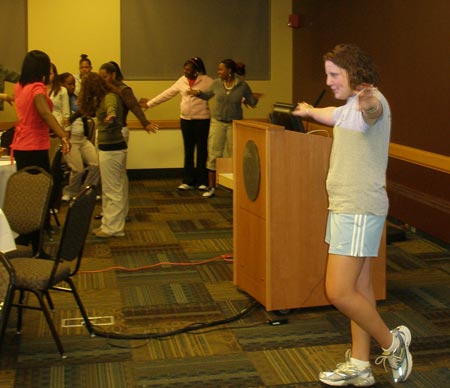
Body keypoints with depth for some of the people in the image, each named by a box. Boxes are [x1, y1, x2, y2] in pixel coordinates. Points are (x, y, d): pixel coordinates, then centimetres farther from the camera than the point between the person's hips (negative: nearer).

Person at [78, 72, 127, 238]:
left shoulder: (110, 97, -16)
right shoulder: (108, 96, 14)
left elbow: (111, 109, -41)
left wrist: (111, 117, -61)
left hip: (110, 148, -10)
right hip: (115, 146, 10)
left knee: (111, 189, -4)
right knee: (118, 188, 14)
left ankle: (111, 227, 1)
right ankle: (115, 224, 23)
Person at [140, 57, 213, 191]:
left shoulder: (207, 81, -7)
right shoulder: (182, 81, 7)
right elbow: (166, 94, 12)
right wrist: (149, 103, 12)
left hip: (202, 120, -4)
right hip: (185, 120, 4)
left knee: (202, 150, 3)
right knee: (188, 151, 9)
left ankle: (202, 181, 12)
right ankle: (188, 181, 16)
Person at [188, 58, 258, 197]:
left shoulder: (242, 85, -6)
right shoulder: (216, 83, 0)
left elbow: (252, 103, 1)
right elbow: (207, 95, 15)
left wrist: (254, 99, -21)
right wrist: (198, 93, -5)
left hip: (235, 124, -1)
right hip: (217, 122, 1)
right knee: (214, 154, -2)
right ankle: (211, 187, 5)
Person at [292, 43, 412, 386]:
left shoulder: (371, 101, -15)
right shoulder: (350, 107, 18)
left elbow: (373, 110, -42)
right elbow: (332, 114, 43)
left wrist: (368, 102, -65)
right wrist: (308, 110, 62)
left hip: (359, 210, -11)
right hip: (348, 207, 11)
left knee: (339, 292, -12)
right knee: (359, 288, 12)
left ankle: (392, 342, 8)